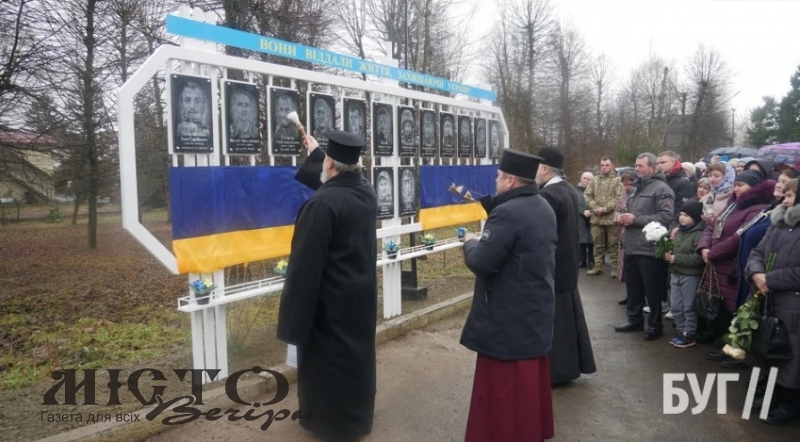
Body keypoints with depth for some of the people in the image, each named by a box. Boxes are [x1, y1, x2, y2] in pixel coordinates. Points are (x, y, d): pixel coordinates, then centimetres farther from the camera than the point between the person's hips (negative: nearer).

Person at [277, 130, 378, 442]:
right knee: (358, 355, 20)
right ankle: (359, 417, 38)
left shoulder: (322, 204, -26)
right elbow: (339, 180, 23)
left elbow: (305, 264, -24)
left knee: (328, 360, 10)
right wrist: (315, 153, 36)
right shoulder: (367, 192, -1)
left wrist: (294, 316, -17)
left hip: (330, 300, -8)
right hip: (361, 293, 8)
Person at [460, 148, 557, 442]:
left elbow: (481, 262, -26)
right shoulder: (544, 208, 7)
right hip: (537, 309, 10)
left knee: (503, 387, 3)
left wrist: (470, 243, -7)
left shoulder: (508, 213, -23)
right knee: (531, 378, 23)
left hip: (508, 317, -10)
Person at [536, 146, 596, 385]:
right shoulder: (569, 191, 8)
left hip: (550, 267, -10)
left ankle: (556, 370, 12)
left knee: (552, 321, 2)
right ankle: (571, 364, 28)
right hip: (566, 265, 10)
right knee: (567, 317, 17)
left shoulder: (548, 195, -21)